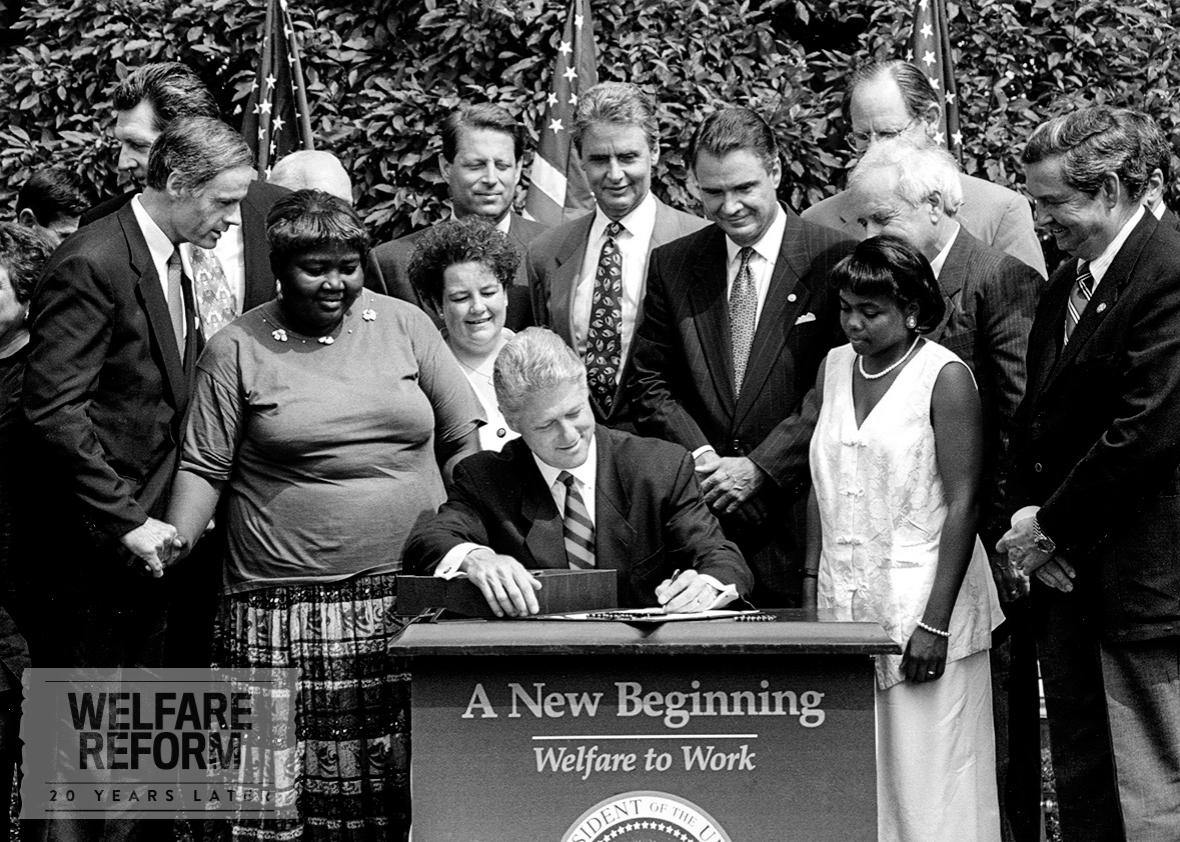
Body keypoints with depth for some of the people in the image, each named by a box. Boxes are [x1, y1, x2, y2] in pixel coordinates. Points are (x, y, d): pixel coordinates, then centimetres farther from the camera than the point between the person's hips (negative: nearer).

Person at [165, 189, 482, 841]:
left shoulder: (405, 325, 9)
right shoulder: (236, 350, 3)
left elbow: (463, 440, 12)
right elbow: (205, 468, 4)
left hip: (414, 596, 2)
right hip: (289, 608, -2)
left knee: (408, 781, 0)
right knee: (297, 783, -4)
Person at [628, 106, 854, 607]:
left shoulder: (834, 260, -3)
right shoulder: (672, 265, 10)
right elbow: (651, 381, 11)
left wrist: (758, 468, -10)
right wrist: (699, 456, -5)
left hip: (795, 507, -3)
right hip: (696, 512, 3)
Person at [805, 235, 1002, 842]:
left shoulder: (945, 377, -9)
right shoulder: (834, 367, 10)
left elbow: (962, 503, -12)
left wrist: (934, 624, -16)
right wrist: (812, 583, 8)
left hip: (921, 592, -5)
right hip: (844, 598, 6)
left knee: (926, 777, -3)